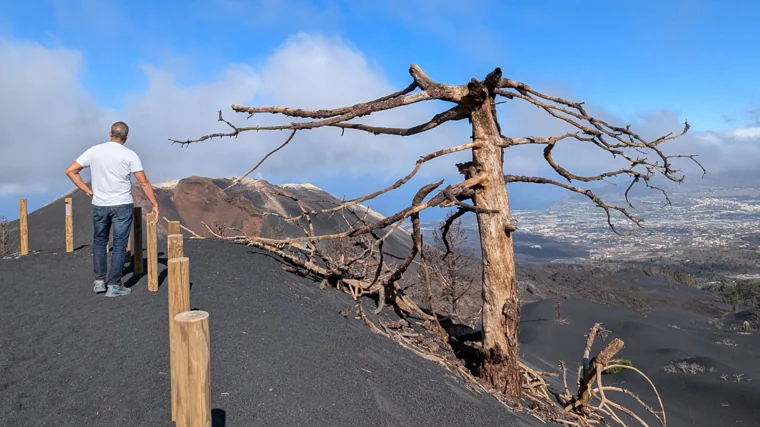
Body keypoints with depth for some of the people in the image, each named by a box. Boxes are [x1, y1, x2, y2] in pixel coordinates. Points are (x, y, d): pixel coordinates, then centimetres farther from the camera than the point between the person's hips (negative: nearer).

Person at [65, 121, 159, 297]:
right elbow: (144, 182, -8)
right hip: (122, 205, -3)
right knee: (119, 245, 3)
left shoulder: (94, 151, 2)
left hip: (99, 205, 3)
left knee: (99, 241, 19)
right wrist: (155, 204, -3)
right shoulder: (129, 155, -7)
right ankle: (114, 285, 6)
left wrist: (87, 190, 5)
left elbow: (70, 171, 2)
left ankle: (99, 281, 21)